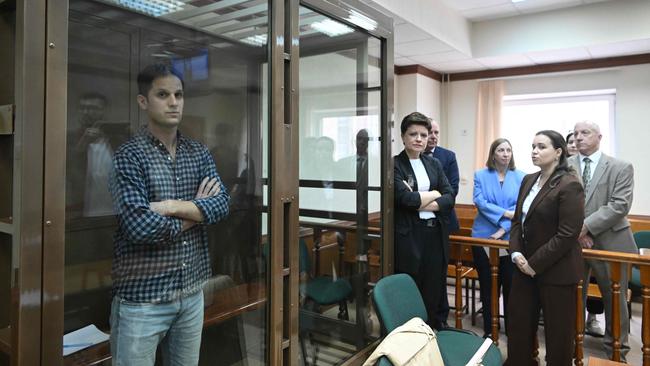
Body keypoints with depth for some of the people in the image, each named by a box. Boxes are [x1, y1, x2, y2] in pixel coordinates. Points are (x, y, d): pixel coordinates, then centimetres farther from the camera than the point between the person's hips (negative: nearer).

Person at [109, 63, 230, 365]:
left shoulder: (199, 153, 6)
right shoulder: (129, 156, -11)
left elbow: (221, 204, -7)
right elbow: (139, 227, -22)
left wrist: (173, 207, -20)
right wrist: (196, 211, -9)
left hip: (192, 291, 5)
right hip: (142, 297, -5)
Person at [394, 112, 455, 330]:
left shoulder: (434, 164, 13)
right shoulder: (395, 165, -5)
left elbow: (450, 197, 3)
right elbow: (405, 198, -17)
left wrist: (421, 203, -11)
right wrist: (435, 194, -4)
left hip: (436, 234, 5)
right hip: (408, 236, -5)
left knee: (433, 291, 11)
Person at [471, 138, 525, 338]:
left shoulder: (521, 177, 2)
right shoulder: (480, 175, 4)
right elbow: (479, 201, -8)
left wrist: (504, 229, -15)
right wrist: (505, 213, -17)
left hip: (511, 239, 0)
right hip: (483, 238, 1)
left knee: (510, 286, 5)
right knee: (487, 286, 9)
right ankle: (489, 329, 22)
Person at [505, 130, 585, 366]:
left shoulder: (569, 185, -14)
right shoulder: (528, 180, 8)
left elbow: (567, 234, -19)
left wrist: (535, 263, -16)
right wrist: (516, 253, -4)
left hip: (555, 271, -7)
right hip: (525, 266, 7)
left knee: (557, 330, 10)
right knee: (518, 323, 14)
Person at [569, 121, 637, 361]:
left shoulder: (621, 168, -2)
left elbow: (620, 205, -12)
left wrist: (586, 226, -19)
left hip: (609, 243, -1)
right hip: (572, 241, 1)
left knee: (615, 300, 11)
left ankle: (616, 352, 30)